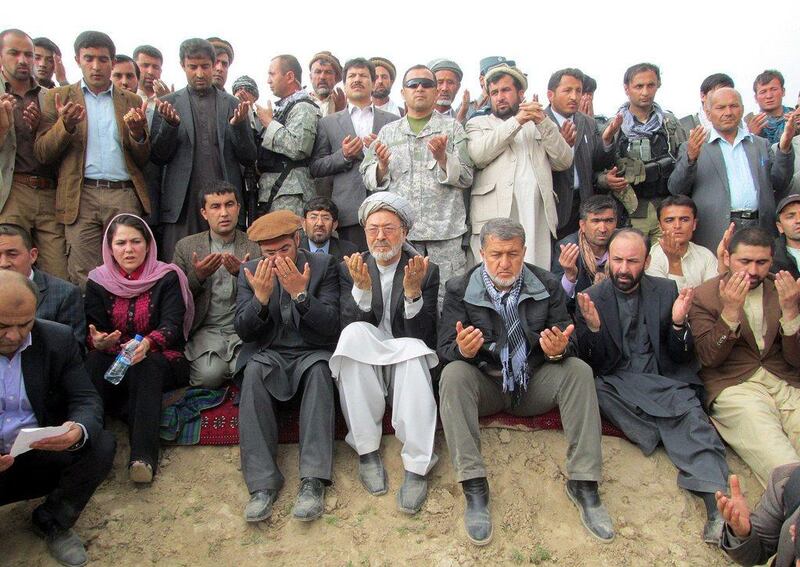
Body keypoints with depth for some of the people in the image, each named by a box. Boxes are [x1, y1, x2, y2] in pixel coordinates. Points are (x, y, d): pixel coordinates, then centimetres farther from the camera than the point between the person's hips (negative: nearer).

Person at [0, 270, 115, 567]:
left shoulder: (57, 339, -6)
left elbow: (87, 400, -7)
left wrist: (79, 430, -33)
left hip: (45, 454, 3)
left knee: (101, 445, -24)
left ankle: (53, 522, 3)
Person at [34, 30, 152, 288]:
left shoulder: (131, 101, 16)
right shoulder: (58, 98, 13)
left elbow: (143, 160, 14)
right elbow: (42, 153, 6)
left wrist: (138, 133, -7)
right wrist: (66, 125, -12)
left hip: (125, 196, 1)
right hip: (82, 196, -1)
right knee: (83, 279, -4)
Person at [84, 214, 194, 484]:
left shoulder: (167, 277, -2)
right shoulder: (98, 281, 6)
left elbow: (172, 325, -13)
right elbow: (93, 331, 0)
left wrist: (147, 344, -36)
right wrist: (98, 342, -26)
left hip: (161, 360, -2)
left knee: (146, 366, -36)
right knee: (93, 360, -30)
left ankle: (143, 455, -45)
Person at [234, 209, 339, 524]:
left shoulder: (324, 265, 0)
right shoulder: (250, 273, 5)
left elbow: (331, 326, -7)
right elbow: (243, 331, 0)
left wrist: (301, 294, -23)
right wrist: (261, 297, -19)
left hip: (312, 354, -1)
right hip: (268, 354, 1)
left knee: (320, 369, -35)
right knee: (253, 371, -32)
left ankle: (313, 480, -36)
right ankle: (262, 482, -32)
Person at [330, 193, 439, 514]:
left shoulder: (427, 272, 1)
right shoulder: (350, 270, 5)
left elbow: (424, 336, -8)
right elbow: (347, 327, -7)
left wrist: (413, 292, -25)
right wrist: (362, 289, -24)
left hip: (406, 364, -1)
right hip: (363, 367, 1)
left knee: (414, 349, -35)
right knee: (355, 332, -31)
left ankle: (417, 467, -33)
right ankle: (367, 450, -25)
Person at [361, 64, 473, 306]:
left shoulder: (452, 128, 12)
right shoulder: (387, 132, 16)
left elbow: (466, 178, 3)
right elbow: (369, 180, 11)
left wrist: (442, 158, -14)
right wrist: (382, 166, -10)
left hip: (444, 232, -1)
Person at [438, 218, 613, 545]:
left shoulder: (548, 286, 0)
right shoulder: (460, 290, -4)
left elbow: (570, 347, -1)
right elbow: (444, 350, -8)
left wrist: (559, 350, -27)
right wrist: (462, 350, -33)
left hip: (534, 384, 2)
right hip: (484, 385, -1)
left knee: (579, 370, -24)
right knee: (453, 374, -31)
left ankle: (583, 484, -18)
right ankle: (474, 488, -30)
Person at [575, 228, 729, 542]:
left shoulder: (666, 290, 9)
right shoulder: (591, 298, 5)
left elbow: (682, 358, 8)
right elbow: (591, 363, 1)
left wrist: (678, 324, -12)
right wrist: (592, 327, -18)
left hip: (663, 379, 1)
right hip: (615, 381, -1)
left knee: (689, 410, -29)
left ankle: (718, 504, -37)